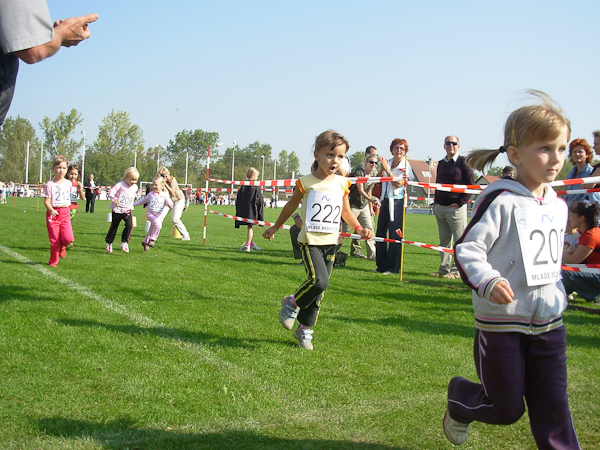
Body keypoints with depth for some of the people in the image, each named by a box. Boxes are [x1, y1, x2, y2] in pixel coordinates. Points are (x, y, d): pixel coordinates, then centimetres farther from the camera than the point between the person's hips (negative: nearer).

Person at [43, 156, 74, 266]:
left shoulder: (68, 183, 7)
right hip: (53, 213, -2)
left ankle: (63, 246, 20)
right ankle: (53, 261, 19)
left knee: (68, 238, -15)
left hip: (65, 212, 2)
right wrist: (51, 210, -25)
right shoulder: (50, 184, -5)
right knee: (54, 239, 1)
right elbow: (46, 200, -11)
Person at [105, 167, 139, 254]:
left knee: (129, 225, -20)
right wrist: (114, 199, -31)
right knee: (114, 227, 8)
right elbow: (111, 192, -14)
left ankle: (124, 242, -7)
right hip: (117, 210, -3)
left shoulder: (135, 187, 5)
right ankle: (109, 243, 28)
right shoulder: (120, 184, -11)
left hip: (127, 210, 3)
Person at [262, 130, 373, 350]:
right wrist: (275, 227, 20)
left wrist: (359, 228, 3)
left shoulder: (341, 184, 5)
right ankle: (292, 303, 6)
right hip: (310, 241, -4)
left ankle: (305, 329, 24)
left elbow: (346, 211, 19)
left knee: (319, 289, 8)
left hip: (331, 242, 5)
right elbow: (291, 205, 10)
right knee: (318, 281, -23)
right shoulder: (306, 182, -6)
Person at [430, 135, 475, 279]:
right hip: (440, 207, 7)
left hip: (456, 207, -7)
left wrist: (460, 202, -12)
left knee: (460, 240, -3)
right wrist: (436, 200, 11)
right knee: (444, 241, 11)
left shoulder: (463, 162, -4)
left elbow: (471, 185, -7)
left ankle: (458, 269, 0)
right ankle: (444, 268, 17)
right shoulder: (441, 163, 16)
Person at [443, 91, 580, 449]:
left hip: (549, 323, 6)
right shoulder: (500, 200, -14)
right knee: (508, 410, 7)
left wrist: (558, 295, 17)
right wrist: (487, 282, -33)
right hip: (502, 322, -6)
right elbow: (467, 249, -18)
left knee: (553, 406, 5)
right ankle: (460, 398, 36)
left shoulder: (558, 205, 9)